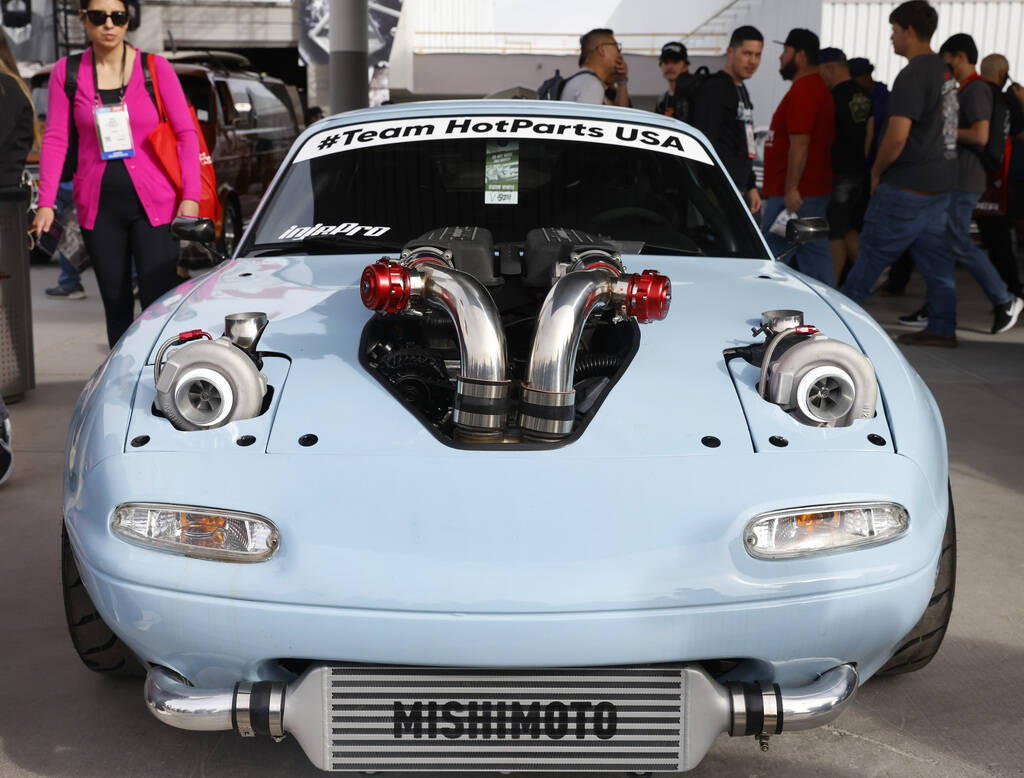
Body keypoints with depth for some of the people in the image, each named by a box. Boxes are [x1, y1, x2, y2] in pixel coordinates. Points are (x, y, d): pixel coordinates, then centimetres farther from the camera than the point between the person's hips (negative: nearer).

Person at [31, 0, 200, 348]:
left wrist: (190, 197, -10)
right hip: (99, 205, 2)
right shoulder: (66, 72, 5)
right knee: (115, 303, 8)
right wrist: (46, 203, -6)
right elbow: (55, 139, 3)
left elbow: (186, 133, 0)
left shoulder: (155, 68, 1)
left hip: (153, 202, -2)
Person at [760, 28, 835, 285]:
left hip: (794, 194, -10)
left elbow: (800, 143, -22)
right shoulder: (818, 88, 20)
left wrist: (791, 189, -24)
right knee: (815, 254, 10)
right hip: (816, 190, 10)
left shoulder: (802, 91, -14)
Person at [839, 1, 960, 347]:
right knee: (935, 256, 10)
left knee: (872, 252, 1)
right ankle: (942, 328, 14)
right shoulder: (944, 72, 13)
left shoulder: (913, 75, -17)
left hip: (906, 187, -9)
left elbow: (897, 137, -24)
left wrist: (876, 172, -8)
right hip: (940, 182, 9)